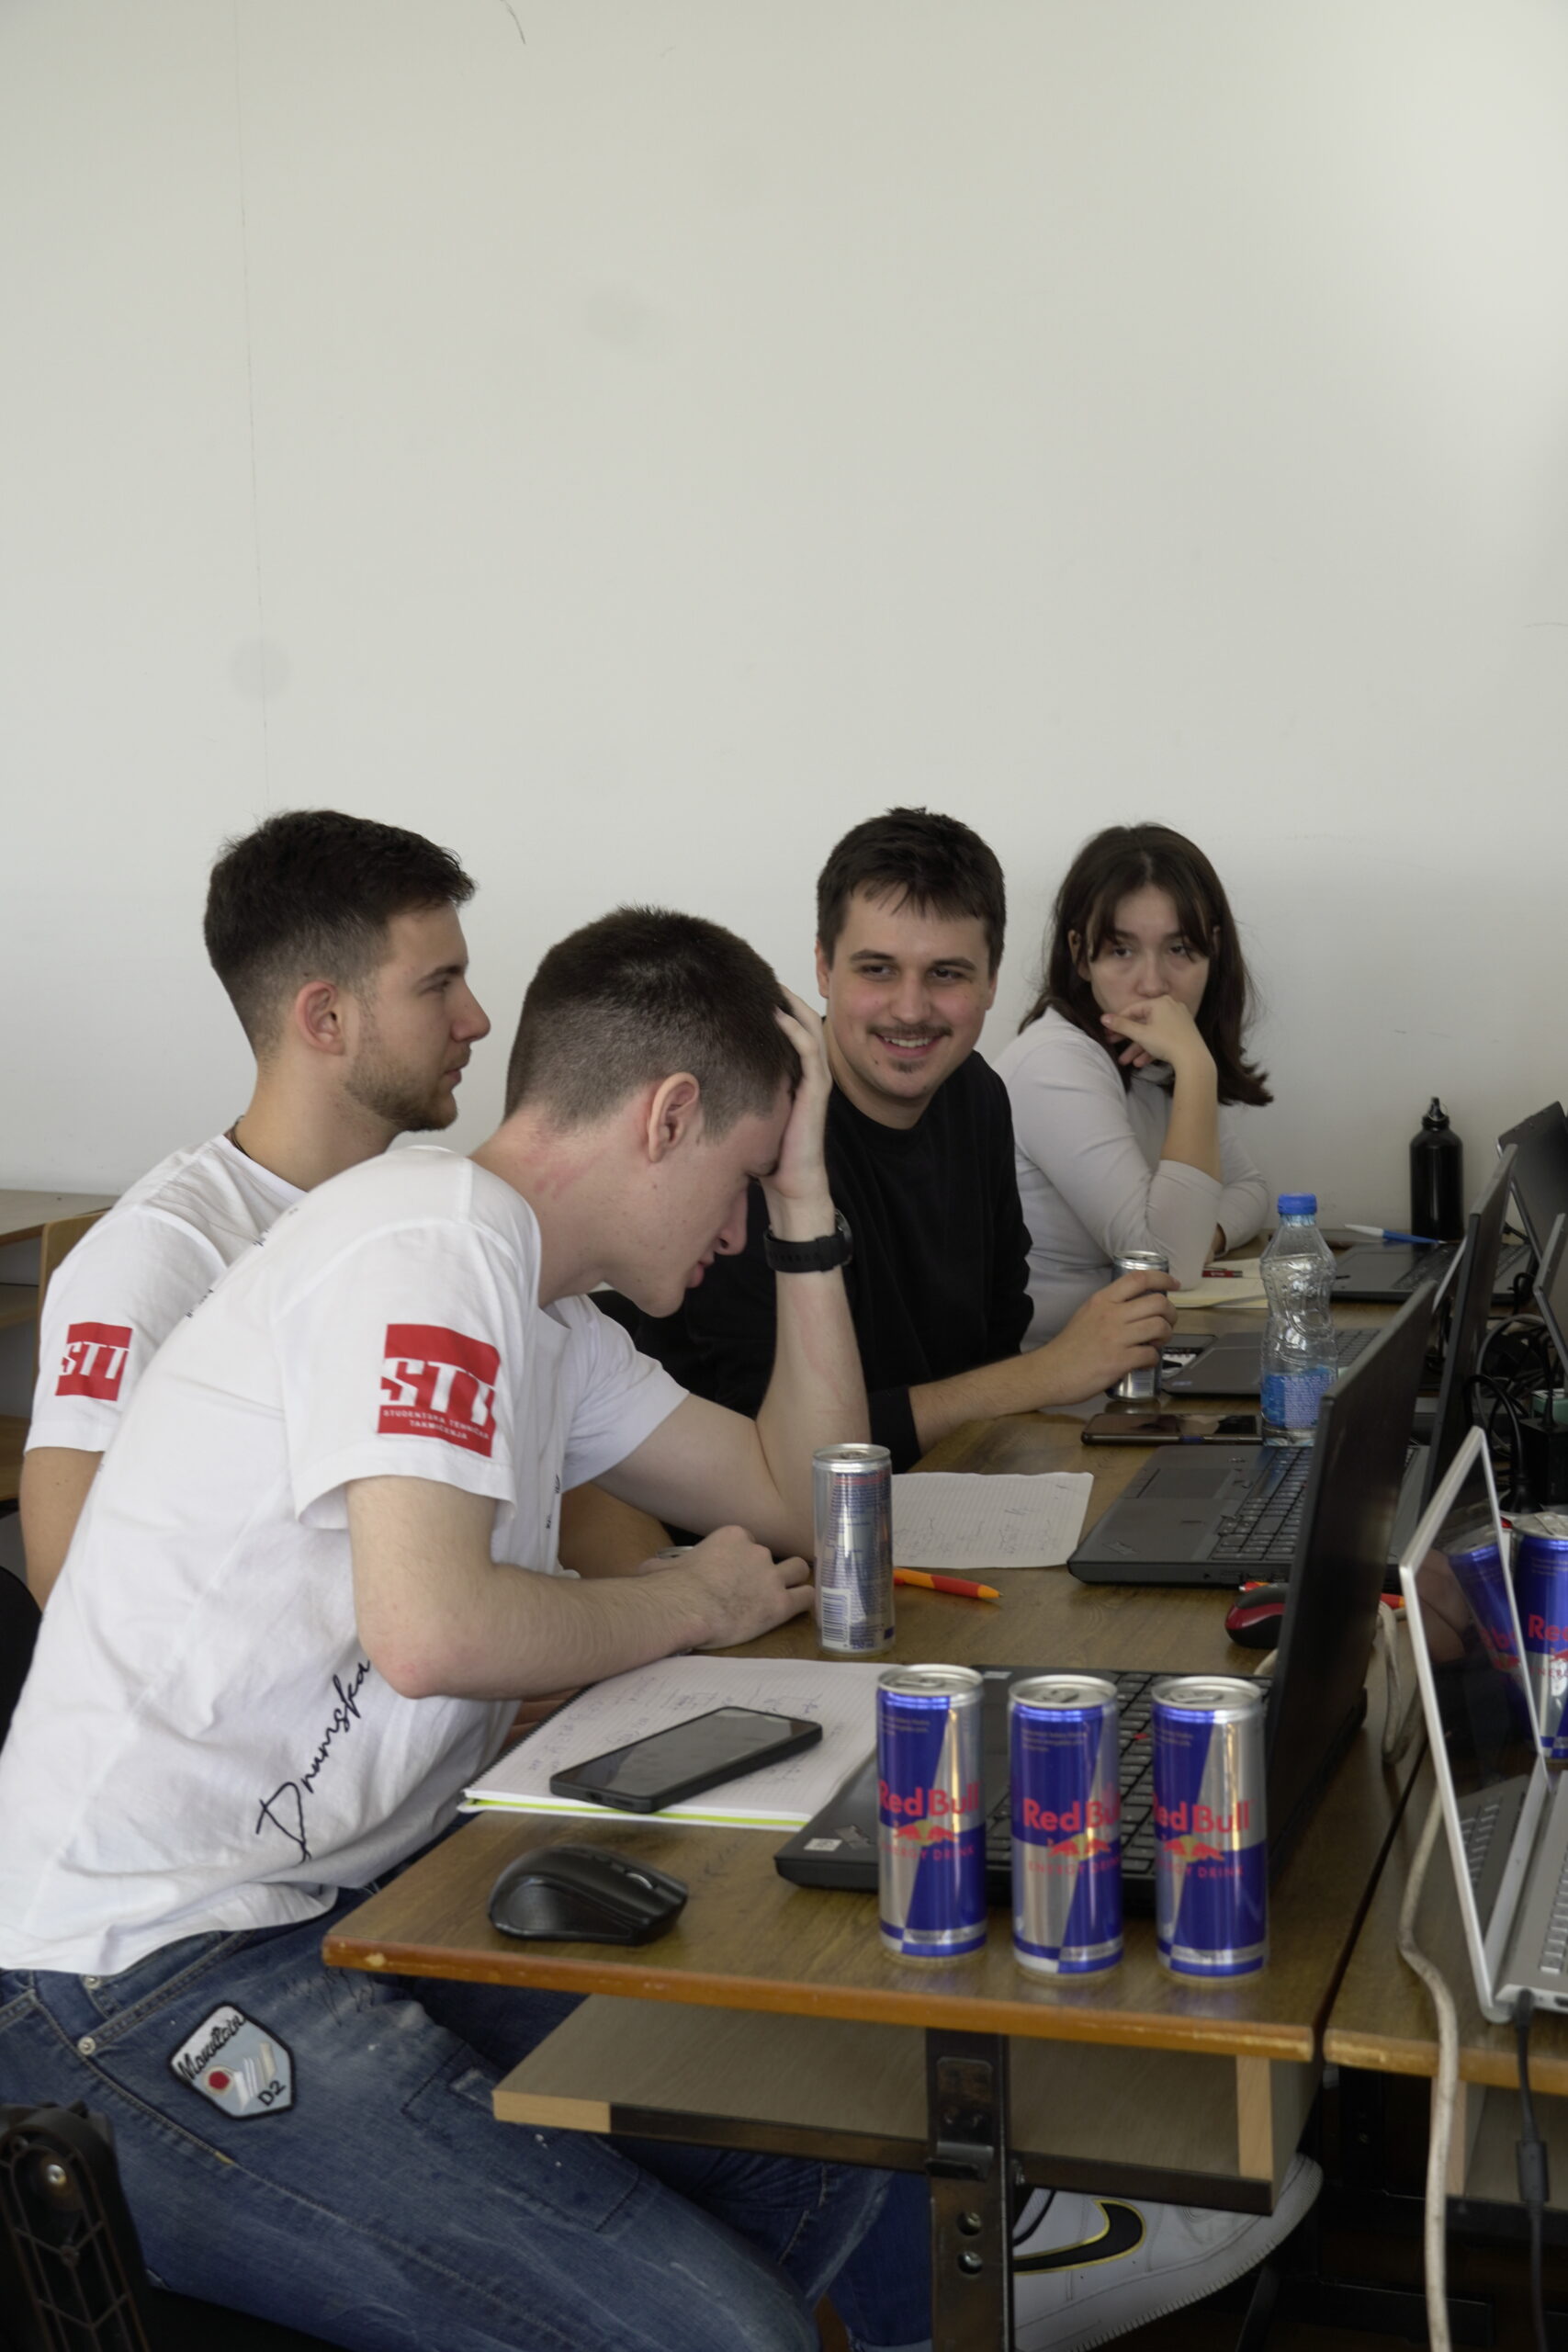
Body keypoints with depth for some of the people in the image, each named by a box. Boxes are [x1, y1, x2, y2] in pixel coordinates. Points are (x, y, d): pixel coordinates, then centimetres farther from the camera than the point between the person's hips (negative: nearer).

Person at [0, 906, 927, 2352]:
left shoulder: (540, 1309, 15)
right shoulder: (432, 1240, -15)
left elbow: (801, 1503, 19)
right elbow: (430, 1626, -27)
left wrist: (806, 1198, 14)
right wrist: (688, 1603, -9)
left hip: (337, 1903, 10)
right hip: (145, 1970, -10)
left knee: (835, 2155, 4)